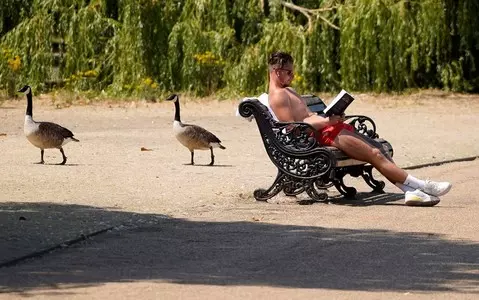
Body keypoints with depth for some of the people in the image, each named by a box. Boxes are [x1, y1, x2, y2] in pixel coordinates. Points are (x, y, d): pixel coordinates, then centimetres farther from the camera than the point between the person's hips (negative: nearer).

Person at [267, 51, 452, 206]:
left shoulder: (288, 91, 26)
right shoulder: (277, 96, -7)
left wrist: (332, 117, 6)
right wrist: (326, 121, -20)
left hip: (330, 129, 10)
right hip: (322, 136, -10)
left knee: (377, 150, -3)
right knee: (374, 154, -15)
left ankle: (410, 191, -13)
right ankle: (421, 186, -15)